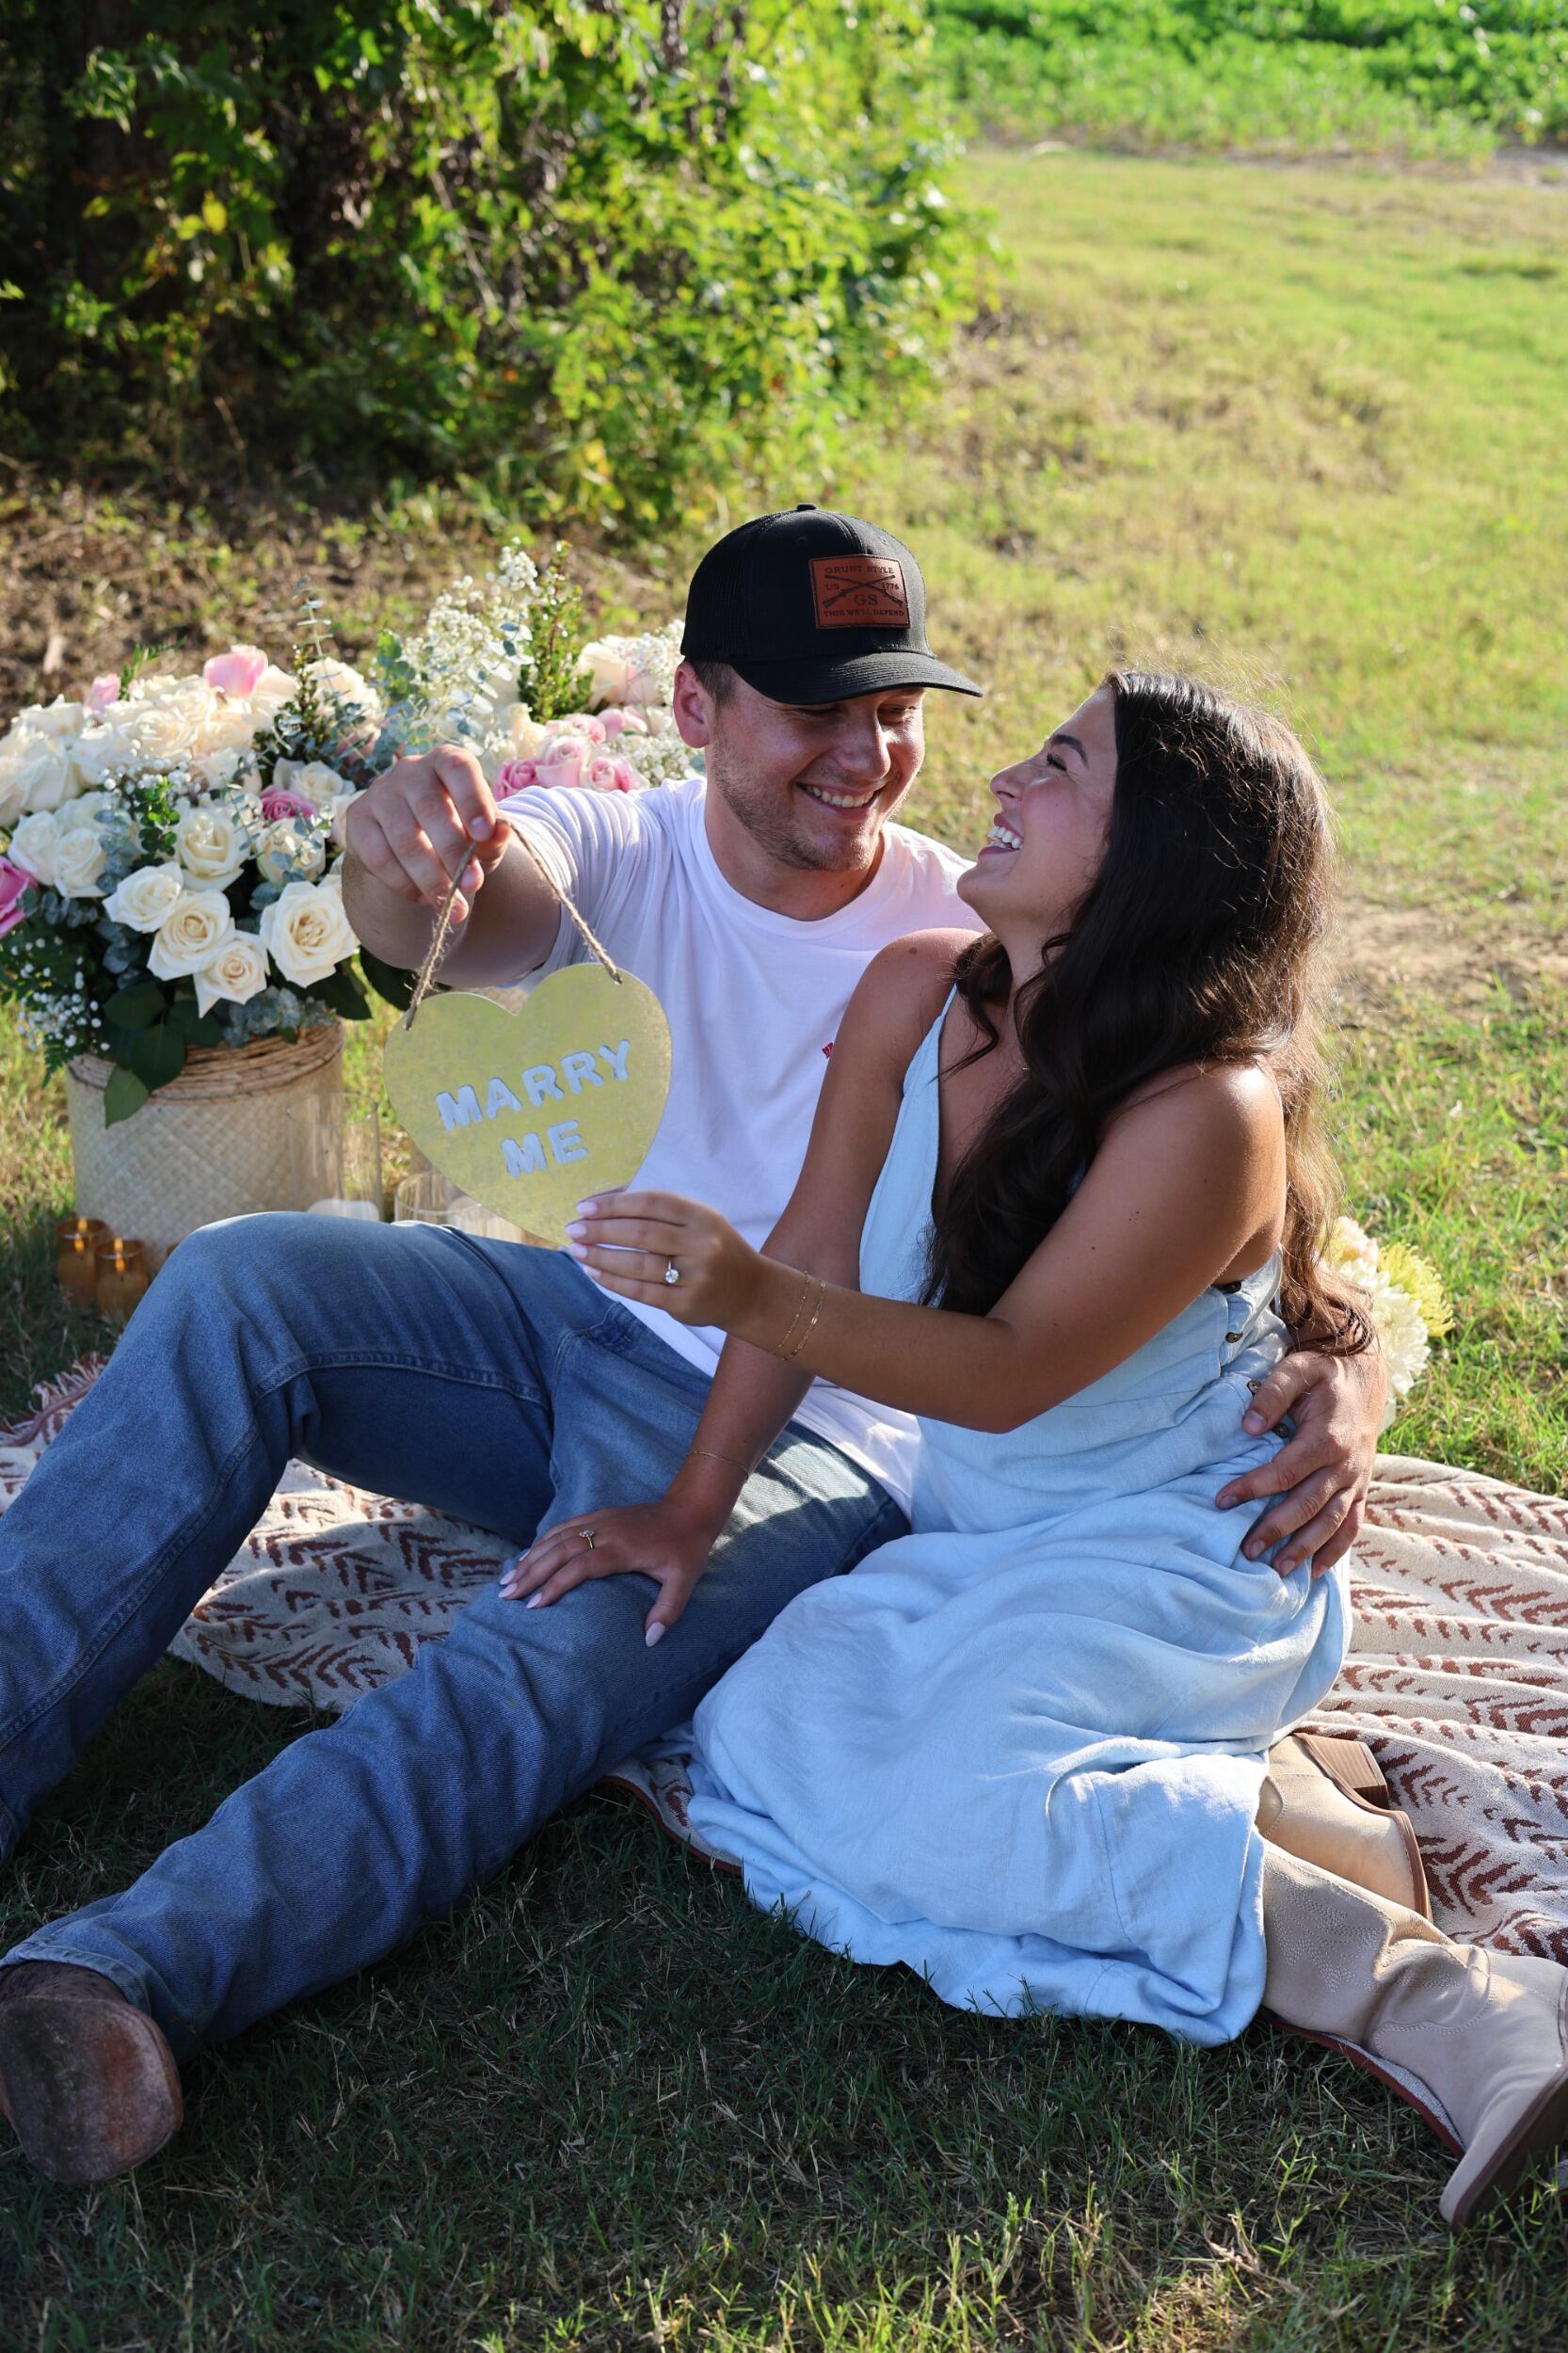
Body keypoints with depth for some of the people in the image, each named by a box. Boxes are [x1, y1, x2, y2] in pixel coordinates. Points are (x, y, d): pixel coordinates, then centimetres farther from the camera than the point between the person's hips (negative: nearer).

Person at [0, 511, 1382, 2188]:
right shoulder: (635, 853, -4)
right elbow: (473, 904, -28)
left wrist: (1342, 1361, -33)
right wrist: (399, 867, -55)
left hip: (817, 1434, -4)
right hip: (605, 1331, 4)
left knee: (582, 1644, -34)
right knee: (239, 1283, -18)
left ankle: (145, 1973, -50)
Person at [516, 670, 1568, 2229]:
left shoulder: (1209, 1112, -24)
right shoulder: (914, 999, -3)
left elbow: (1010, 1375, -24)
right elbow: (814, 1262, 3)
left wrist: (760, 1301, -38)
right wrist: (692, 1508, 0)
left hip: (1172, 1558, -7)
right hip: (970, 1543, 7)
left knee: (946, 1805, -32)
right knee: (761, 1742, -18)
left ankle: (1427, 1995, -22)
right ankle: (1211, 1791, -8)